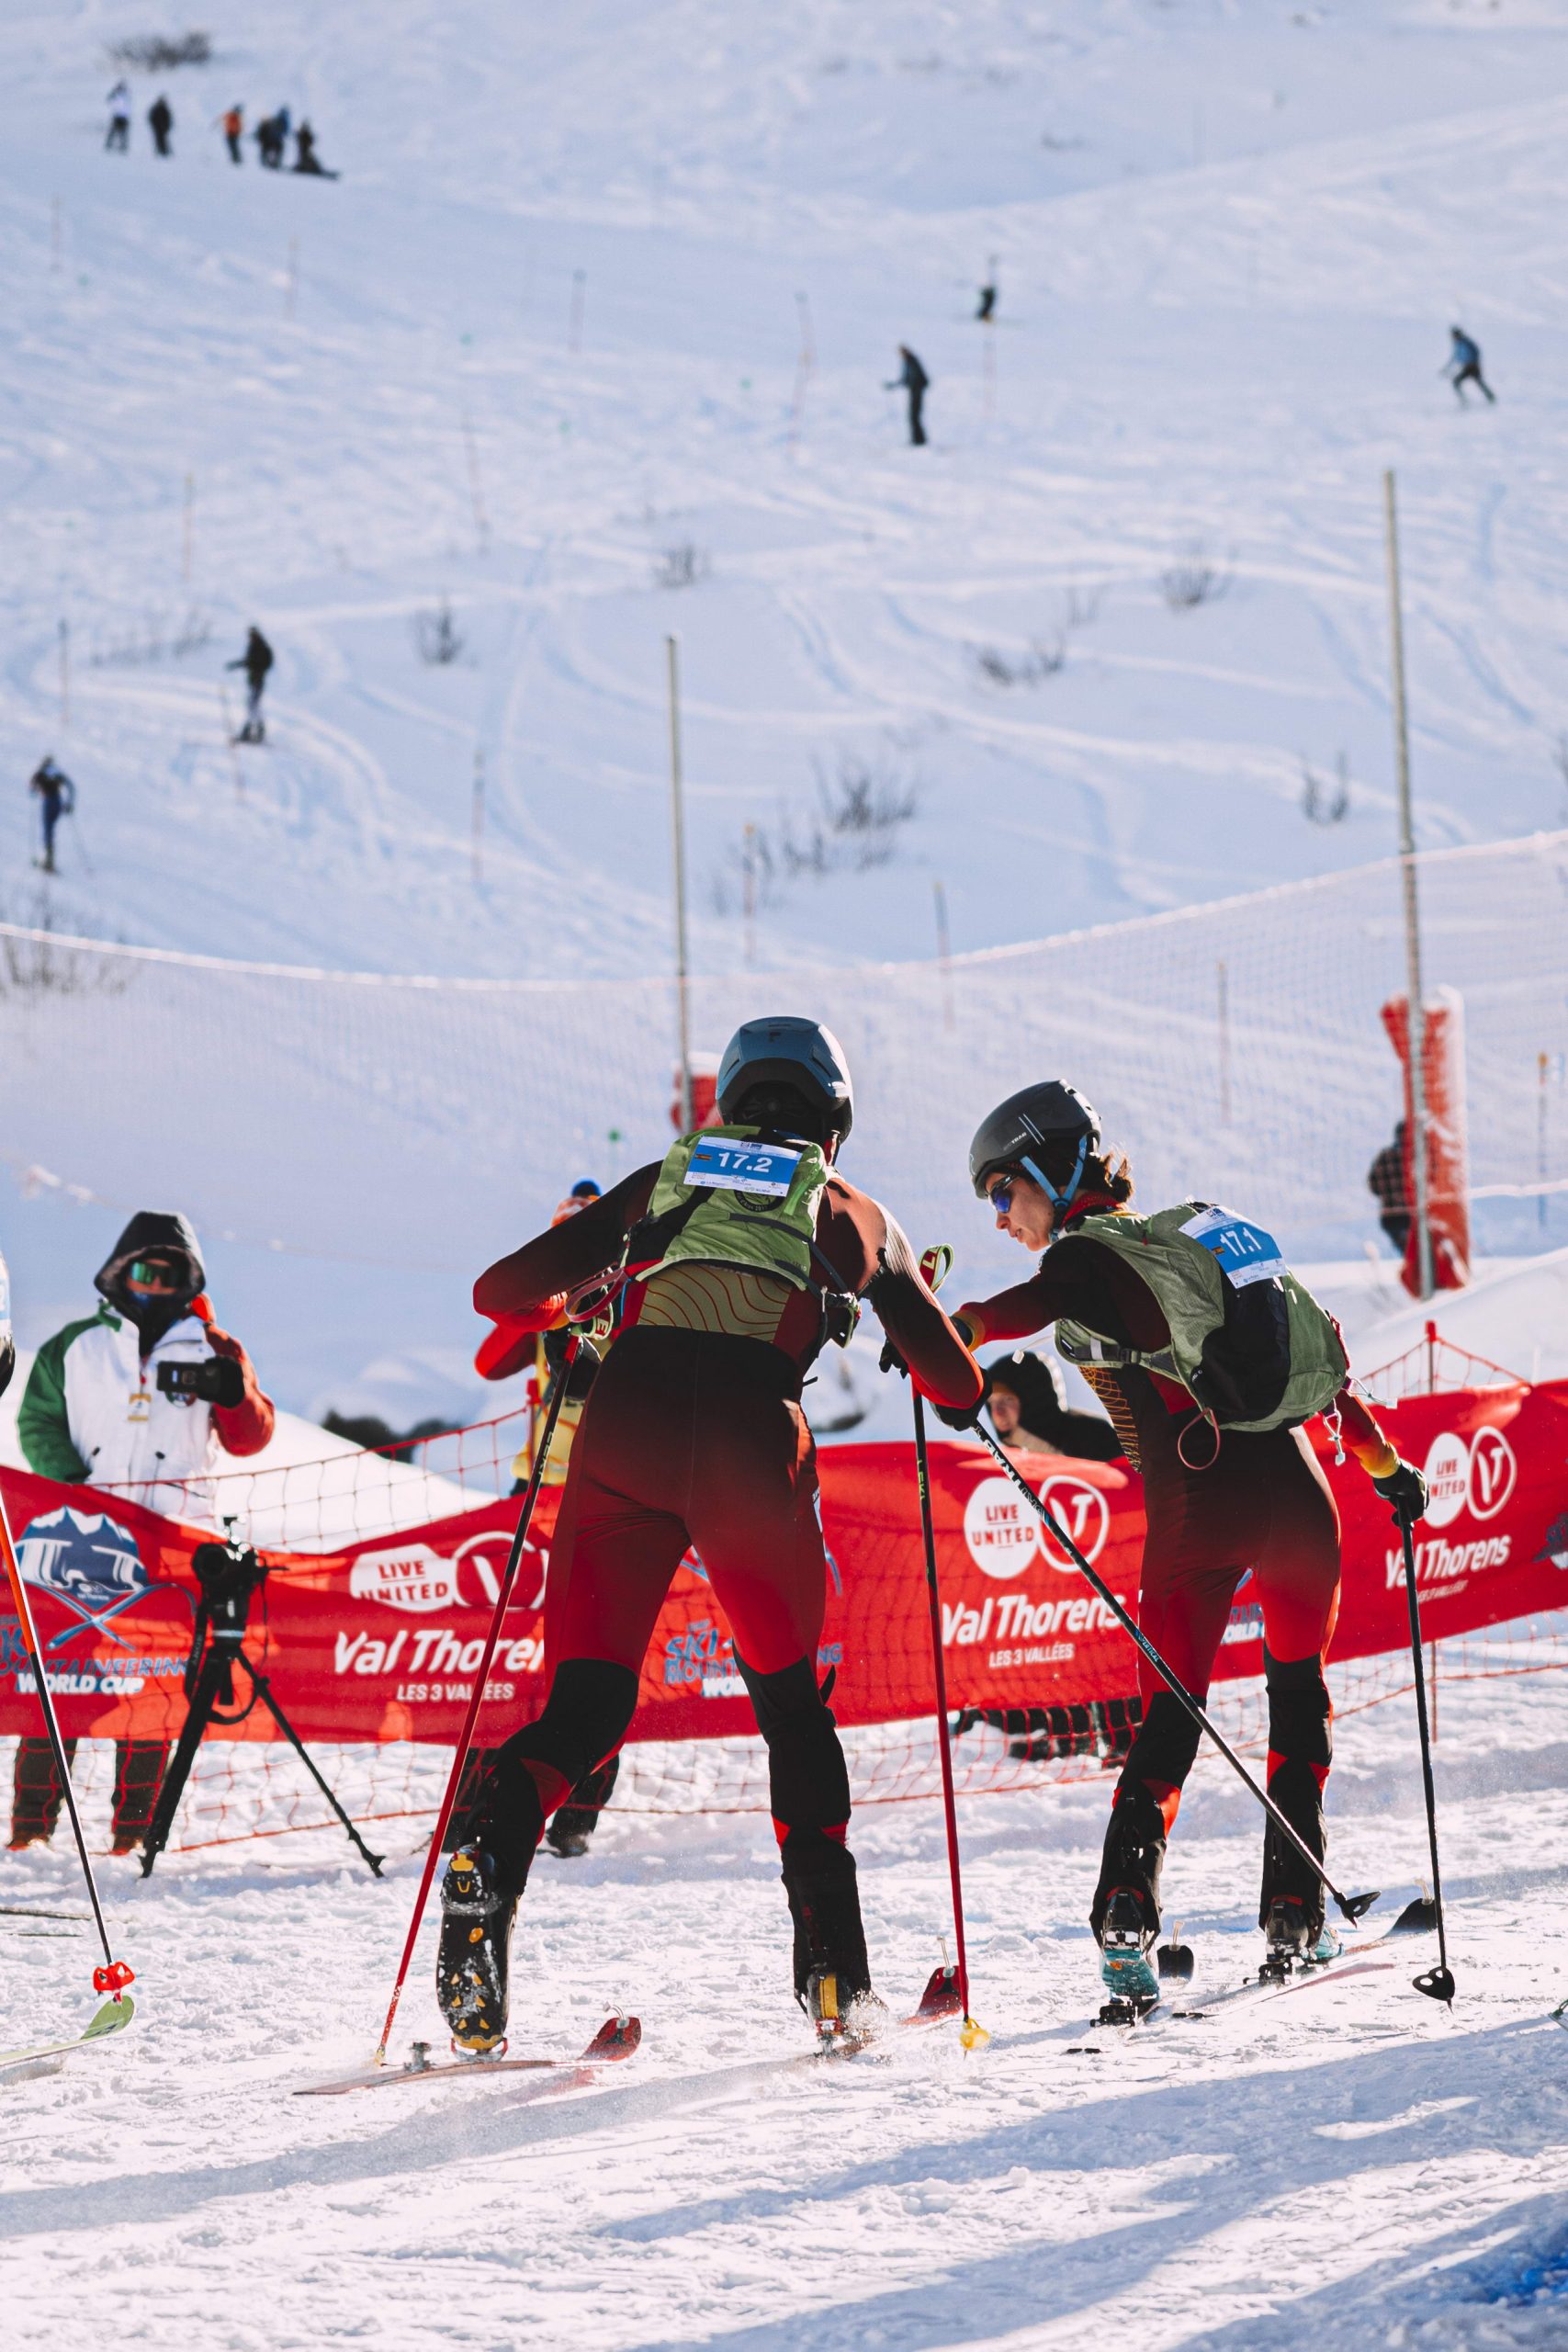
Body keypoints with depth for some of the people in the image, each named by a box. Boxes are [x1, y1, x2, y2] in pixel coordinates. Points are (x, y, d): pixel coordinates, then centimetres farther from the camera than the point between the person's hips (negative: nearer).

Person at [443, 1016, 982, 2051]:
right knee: (792, 1701, 21)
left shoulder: (661, 1184, 25)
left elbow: (502, 1291, 22)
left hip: (625, 1429, 1)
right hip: (754, 1449, -1)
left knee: (585, 1704, 8)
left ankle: (487, 1860, -23)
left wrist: (571, 1308, 45)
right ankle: (833, 1969, 14)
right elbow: (959, 1385, 25)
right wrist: (910, 1322, 47)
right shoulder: (853, 1215, 23)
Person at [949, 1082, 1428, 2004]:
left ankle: (1129, 1899, -12)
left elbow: (1028, 1306, -24)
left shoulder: (1088, 1257, 1)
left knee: (1172, 1713, 9)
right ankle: (1295, 1911, 19)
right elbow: (1319, 1346, 24)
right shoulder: (1196, 1233, 20)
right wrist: (1381, 1460, 31)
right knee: (1300, 1686, 24)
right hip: (1297, 1488, 5)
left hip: (1200, 1511, -5)